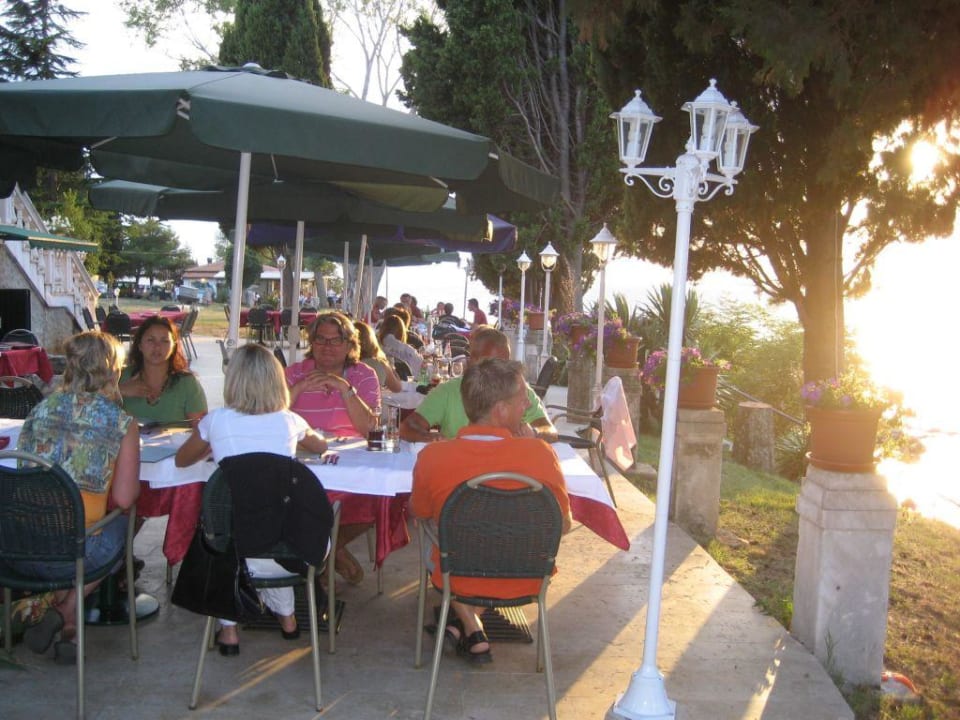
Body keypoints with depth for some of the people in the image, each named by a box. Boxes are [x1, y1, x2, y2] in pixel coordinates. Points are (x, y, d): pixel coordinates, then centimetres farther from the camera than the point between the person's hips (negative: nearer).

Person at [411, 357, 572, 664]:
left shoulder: (432, 457, -22)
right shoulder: (539, 453, -24)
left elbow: (418, 513, -1)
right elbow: (564, 525, -8)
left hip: (459, 581, 0)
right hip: (525, 582, 0)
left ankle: (472, 631, 26)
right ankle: (470, 623, 29)